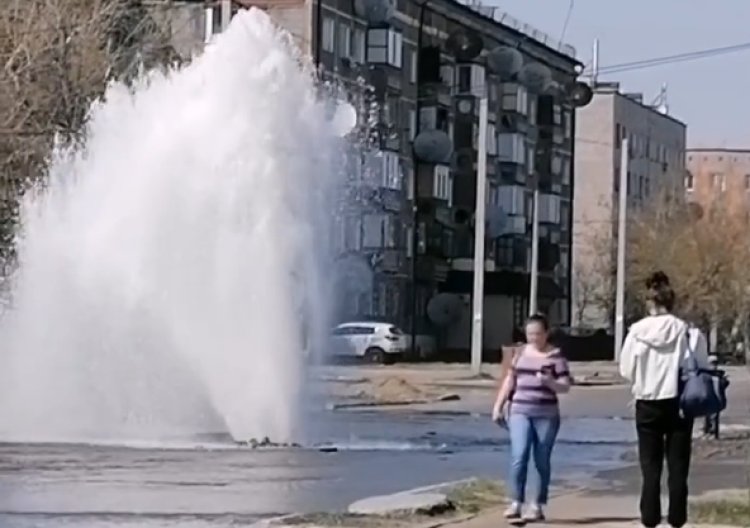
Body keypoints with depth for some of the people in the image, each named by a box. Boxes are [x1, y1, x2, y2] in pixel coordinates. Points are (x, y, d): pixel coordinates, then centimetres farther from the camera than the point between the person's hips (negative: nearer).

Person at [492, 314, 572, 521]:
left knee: (542, 460, 4)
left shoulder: (555, 356, -2)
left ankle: (537, 505, 12)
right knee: (519, 456, -11)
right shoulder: (521, 353, 10)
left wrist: (549, 381, -25)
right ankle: (515, 503, -11)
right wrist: (499, 405, 13)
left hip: (546, 414, -2)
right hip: (520, 412, 2)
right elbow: (510, 380, 17)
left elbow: (565, 386, -6)